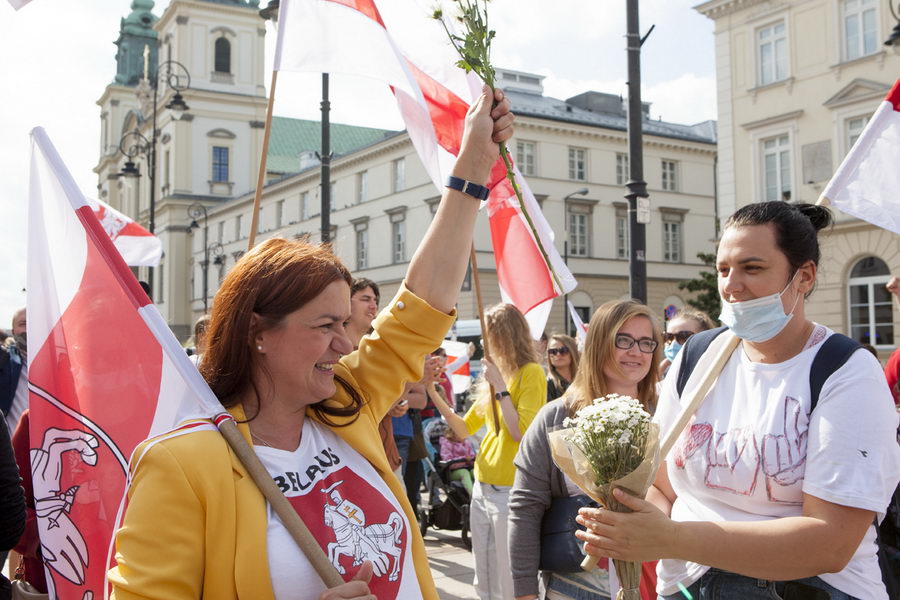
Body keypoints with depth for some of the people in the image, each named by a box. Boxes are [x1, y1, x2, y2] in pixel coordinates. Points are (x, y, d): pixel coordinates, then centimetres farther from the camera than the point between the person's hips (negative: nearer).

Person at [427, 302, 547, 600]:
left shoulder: (531, 373, -10)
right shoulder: (493, 375, 13)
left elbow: (522, 433, -19)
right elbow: (464, 429, 16)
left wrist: (500, 387, -16)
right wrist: (434, 395, 7)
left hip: (510, 491, -8)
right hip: (482, 488, 8)